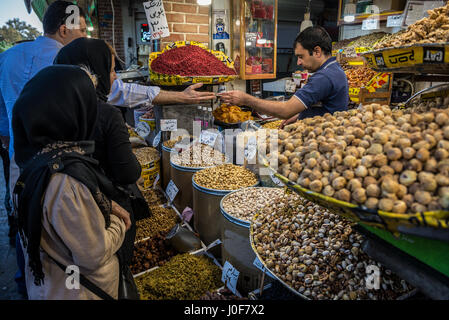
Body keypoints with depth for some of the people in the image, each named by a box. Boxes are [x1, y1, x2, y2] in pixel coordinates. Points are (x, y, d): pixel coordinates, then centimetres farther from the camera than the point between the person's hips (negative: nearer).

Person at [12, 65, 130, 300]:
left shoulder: (43, 155, -9)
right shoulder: (67, 181, -36)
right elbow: (94, 256, -27)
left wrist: (109, 210, -6)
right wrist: (118, 224, -11)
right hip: (78, 291, -7)